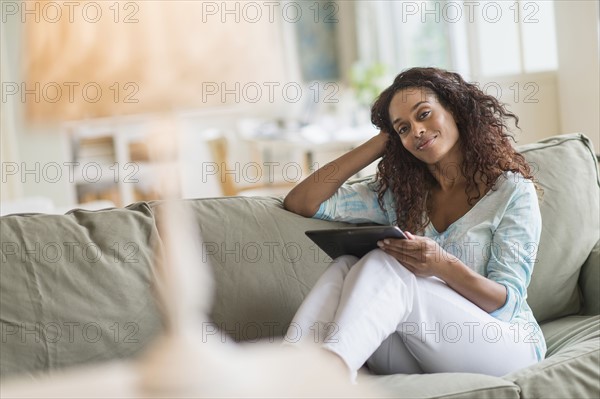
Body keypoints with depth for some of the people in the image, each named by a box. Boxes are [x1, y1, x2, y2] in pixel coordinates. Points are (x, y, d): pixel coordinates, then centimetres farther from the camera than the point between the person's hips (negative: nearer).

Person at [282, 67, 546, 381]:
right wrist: (379, 143, 8)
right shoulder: (399, 194, 14)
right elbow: (301, 203, 7)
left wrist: (443, 266, -27)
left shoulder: (512, 191, 0)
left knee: (384, 266, -28)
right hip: (423, 360, 4)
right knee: (345, 267, -23)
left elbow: (508, 303, -7)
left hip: (504, 345, -4)